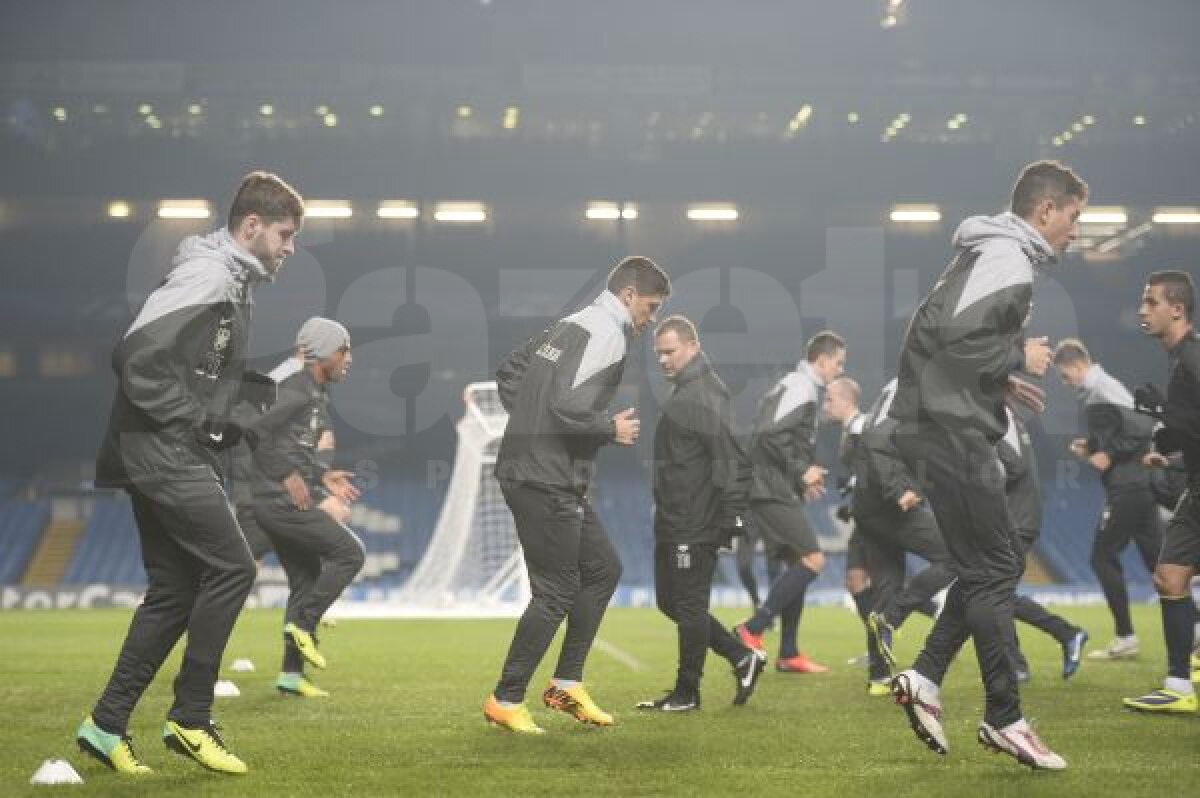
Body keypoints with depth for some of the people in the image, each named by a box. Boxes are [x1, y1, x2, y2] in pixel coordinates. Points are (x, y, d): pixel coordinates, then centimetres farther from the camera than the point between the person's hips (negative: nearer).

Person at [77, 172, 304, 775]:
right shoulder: (207, 275, -14)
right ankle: (190, 717, -3)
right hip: (163, 450, -10)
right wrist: (193, 421, -18)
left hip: (179, 455, 10)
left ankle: (106, 725, 14)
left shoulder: (233, 281, 18)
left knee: (176, 590, 9)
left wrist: (218, 426, 8)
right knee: (232, 567, -11)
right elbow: (136, 355, -23)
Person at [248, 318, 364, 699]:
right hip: (282, 501, -10)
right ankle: (303, 623, -5)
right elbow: (257, 431, -22)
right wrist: (288, 476, -19)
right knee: (350, 552, -8)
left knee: (306, 581, 12)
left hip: (281, 504, 10)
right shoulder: (298, 389, -13)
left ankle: (291, 673, 15)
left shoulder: (317, 394, 17)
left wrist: (323, 476, 11)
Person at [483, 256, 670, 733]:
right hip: (547, 483, -10)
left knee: (603, 569, 17)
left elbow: (507, 372, 23)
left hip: (524, 468, 10)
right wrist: (613, 429, -10)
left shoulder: (570, 326, 16)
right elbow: (568, 405, -25)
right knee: (555, 594, -3)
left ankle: (566, 685, 20)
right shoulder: (608, 336, -14)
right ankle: (506, 701, 6)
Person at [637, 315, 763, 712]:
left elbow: (730, 460, -21)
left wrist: (730, 517, -23)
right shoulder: (682, 391, 16)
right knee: (670, 601, 14)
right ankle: (741, 659, 20)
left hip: (696, 527, -11)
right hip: (673, 523, 11)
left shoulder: (705, 394, -15)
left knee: (689, 605, -2)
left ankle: (687, 692, 8)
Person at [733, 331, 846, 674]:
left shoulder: (792, 384, 20)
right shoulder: (802, 387, -10)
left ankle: (788, 654, 12)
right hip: (774, 492, -11)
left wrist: (802, 477, 17)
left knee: (797, 563, 12)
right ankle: (751, 630, -14)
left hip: (769, 491, 11)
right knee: (813, 560, -12)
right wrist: (801, 471, -14)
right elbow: (771, 434, -22)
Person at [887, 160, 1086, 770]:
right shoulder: (1008, 261, -14)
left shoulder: (990, 254, 19)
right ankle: (1005, 720, 2)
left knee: (985, 566, 14)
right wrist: (1018, 357, -11)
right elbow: (955, 335, -25)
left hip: (940, 426, 10)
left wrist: (1001, 382, 16)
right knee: (995, 569, -4)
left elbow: (942, 335, 22)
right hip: (950, 429, -10)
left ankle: (925, 678, 10)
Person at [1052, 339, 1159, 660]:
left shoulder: (1101, 390, -13)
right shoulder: (1100, 388, 17)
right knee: (1157, 560, 9)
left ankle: (1125, 638, 0)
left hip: (1127, 487, -10)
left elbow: (1140, 429, -22)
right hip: (1142, 484, 10)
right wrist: (1092, 446, 14)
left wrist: (1110, 455, -15)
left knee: (1103, 558, -2)